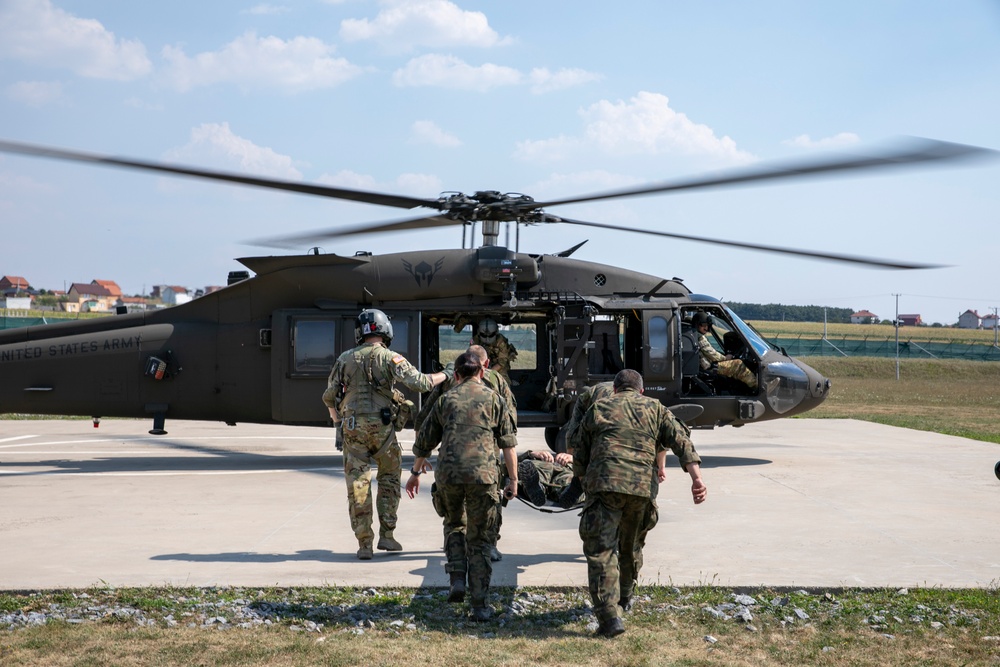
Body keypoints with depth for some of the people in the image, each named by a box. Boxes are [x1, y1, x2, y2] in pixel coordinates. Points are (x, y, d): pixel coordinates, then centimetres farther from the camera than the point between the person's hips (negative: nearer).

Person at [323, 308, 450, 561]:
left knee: (358, 486, 6)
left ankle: (364, 544, 6)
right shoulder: (389, 358, -3)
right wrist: (445, 375, 5)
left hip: (352, 427, 2)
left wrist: (337, 420, 27)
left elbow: (329, 396, 9)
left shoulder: (345, 359, 7)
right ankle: (386, 535, 11)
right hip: (381, 426, -2)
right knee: (389, 478, 16)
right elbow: (419, 382, -11)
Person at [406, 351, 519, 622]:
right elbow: (508, 443, 5)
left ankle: (457, 579, 10)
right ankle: (479, 605, 6)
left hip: (448, 474, 1)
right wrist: (513, 479, 9)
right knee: (478, 539, 7)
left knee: (454, 525, 26)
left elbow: (424, 441, 21)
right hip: (483, 475, -1)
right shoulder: (493, 398, 11)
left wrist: (416, 472, 34)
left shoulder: (446, 399, 15)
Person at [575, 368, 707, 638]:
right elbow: (681, 441, 5)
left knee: (600, 551, -4)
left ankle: (610, 616, -16)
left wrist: (583, 478, 39)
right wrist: (696, 478, -4)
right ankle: (624, 597, 43)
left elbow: (580, 459, 21)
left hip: (604, 484, -3)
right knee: (631, 545, 24)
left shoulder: (598, 409, 20)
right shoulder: (654, 408, 21)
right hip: (643, 487, 3)